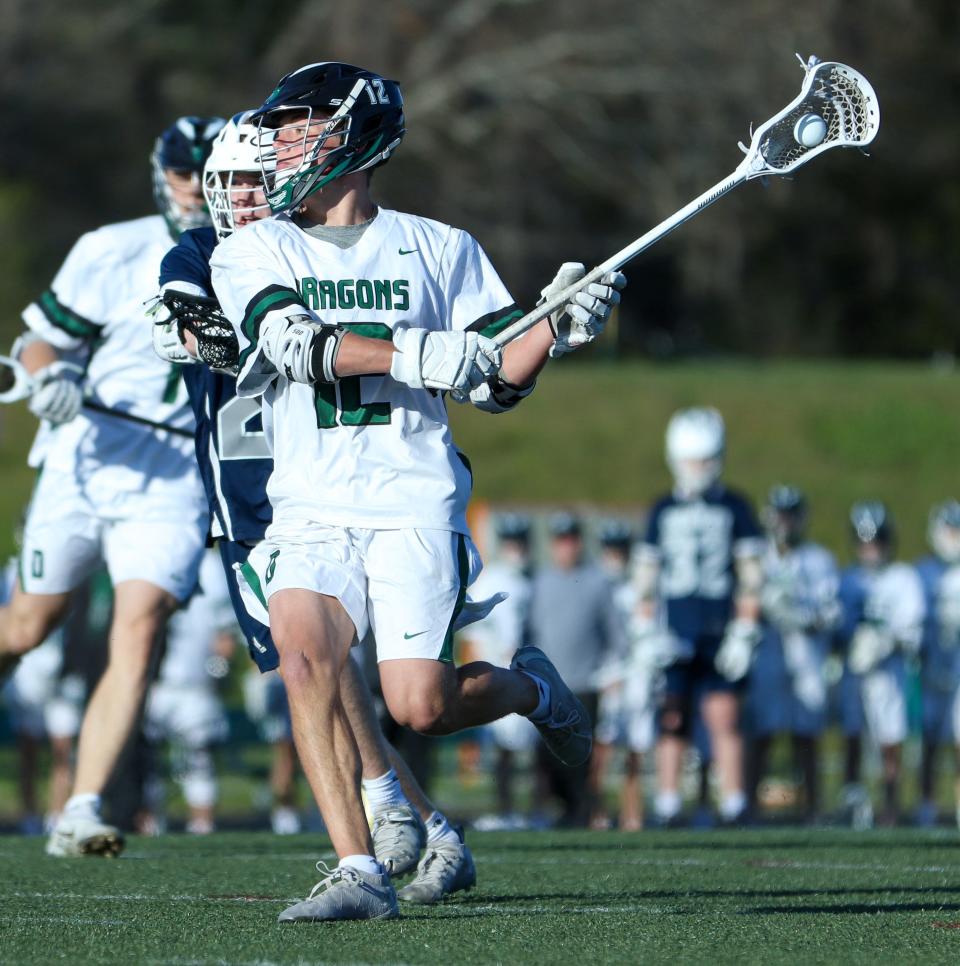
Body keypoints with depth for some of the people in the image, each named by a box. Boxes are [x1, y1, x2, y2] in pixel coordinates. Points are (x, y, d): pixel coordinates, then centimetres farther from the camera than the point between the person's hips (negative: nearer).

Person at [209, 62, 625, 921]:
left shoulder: (438, 250, 11)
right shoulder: (252, 252, 9)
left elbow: (495, 384, 10)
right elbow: (295, 343, -11)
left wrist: (557, 327, -8)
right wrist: (413, 354, -23)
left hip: (415, 504, -1)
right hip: (311, 511, 1)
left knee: (420, 706, -13)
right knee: (302, 653, -26)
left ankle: (531, 688, 22)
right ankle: (360, 873, -24)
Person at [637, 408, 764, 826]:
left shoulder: (734, 508, 5)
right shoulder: (663, 510, 12)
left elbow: (750, 576, 4)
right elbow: (646, 576, 14)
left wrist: (744, 633, -4)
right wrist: (647, 633, 6)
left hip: (718, 635, -2)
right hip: (672, 638, 2)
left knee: (725, 719, -8)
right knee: (671, 723, 0)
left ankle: (733, 808, -5)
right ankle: (667, 811, 4)